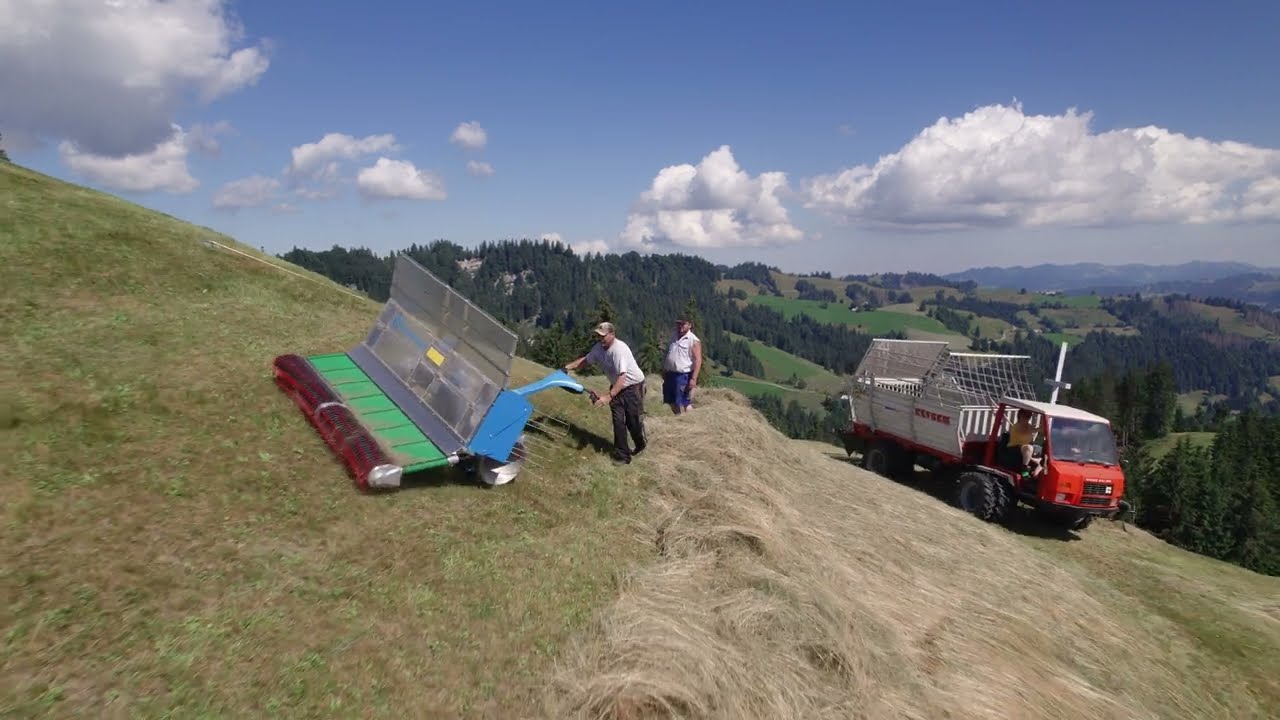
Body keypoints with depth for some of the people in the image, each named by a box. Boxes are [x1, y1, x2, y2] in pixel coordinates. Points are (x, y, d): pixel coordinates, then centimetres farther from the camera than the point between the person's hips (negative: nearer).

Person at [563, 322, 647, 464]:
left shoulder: (619, 349, -33)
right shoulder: (599, 348, -9)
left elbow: (622, 377, -38)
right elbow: (585, 359, 10)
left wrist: (609, 396, -44)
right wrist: (569, 367, -2)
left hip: (633, 386, -7)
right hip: (617, 386, 7)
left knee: (633, 420, 3)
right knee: (618, 421, 3)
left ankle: (641, 445, 31)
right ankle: (622, 454, 11)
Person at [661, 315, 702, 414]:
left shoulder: (693, 340, -10)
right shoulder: (673, 336, 11)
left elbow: (698, 360, -15)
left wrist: (693, 379, -22)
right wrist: (664, 371, 18)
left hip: (683, 375, -7)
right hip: (670, 374, 7)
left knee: (684, 402, -7)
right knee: (672, 402, 15)